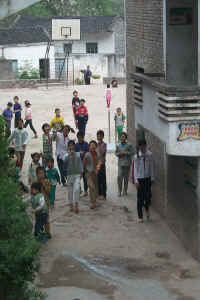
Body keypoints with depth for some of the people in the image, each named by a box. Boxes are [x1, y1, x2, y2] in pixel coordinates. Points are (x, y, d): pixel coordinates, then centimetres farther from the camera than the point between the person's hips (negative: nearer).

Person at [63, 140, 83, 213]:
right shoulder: (67, 155, 0)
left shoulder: (78, 154, 5)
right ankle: (71, 205, 19)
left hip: (77, 175, 0)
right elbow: (64, 161, -20)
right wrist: (69, 154, -22)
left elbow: (80, 163, 11)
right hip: (69, 174, 0)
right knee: (70, 191, 7)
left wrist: (81, 172, 7)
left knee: (76, 189, -15)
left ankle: (76, 205, -11)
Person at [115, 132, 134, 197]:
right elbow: (116, 153, 14)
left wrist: (125, 153, -13)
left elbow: (132, 153, -3)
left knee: (126, 177, 4)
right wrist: (119, 153, -6)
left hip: (127, 163, -1)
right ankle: (119, 191, -1)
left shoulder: (129, 145, 0)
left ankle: (125, 191, 16)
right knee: (119, 177, -9)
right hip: (120, 163, 1)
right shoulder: (118, 146, 9)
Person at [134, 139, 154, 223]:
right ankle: (140, 216, 11)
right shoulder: (137, 156, -7)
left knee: (148, 196, 1)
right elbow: (135, 168, -5)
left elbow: (151, 166, 6)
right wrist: (136, 181, -9)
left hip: (147, 178, 2)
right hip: (140, 178, -2)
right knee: (140, 198, 1)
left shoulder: (149, 155, -2)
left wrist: (152, 177, 6)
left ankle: (147, 208, 34)